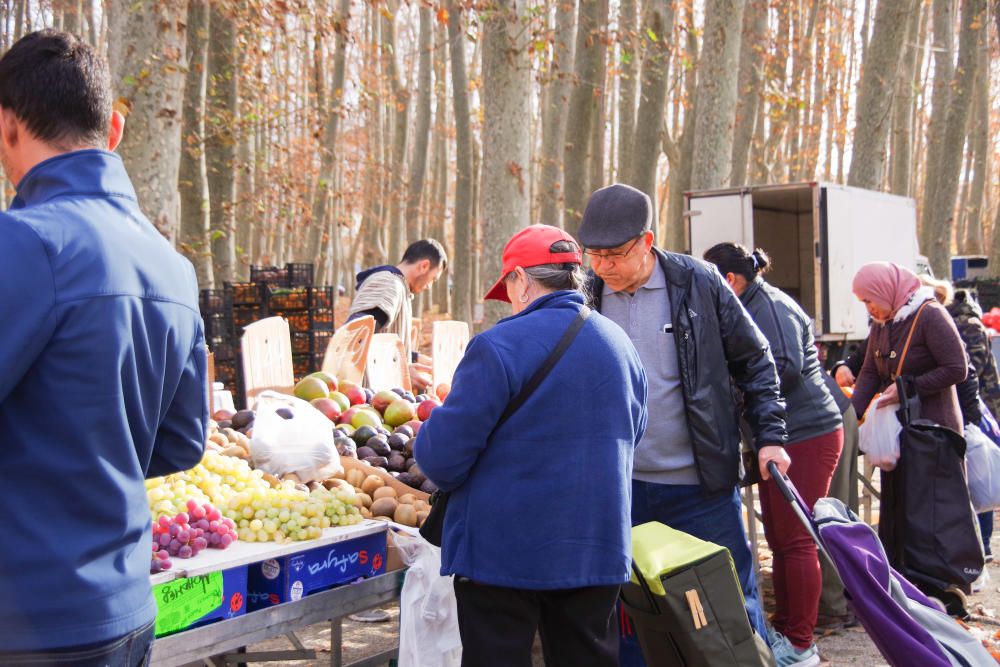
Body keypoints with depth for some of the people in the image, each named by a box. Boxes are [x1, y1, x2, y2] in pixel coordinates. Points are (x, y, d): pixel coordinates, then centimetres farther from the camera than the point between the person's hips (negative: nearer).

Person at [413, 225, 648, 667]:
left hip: (503, 555, -6)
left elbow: (441, 459, -16)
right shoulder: (622, 346, 5)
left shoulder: (498, 347, -16)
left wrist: (427, 442, 6)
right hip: (597, 554, 6)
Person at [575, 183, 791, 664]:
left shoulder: (698, 283, -6)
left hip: (700, 484, -2)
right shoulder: (586, 295, 0)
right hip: (618, 486, 2)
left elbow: (754, 362, 3)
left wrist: (769, 436, -2)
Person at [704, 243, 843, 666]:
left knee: (795, 541, -5)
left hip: (806, 436, -10)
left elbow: (787, 368, -24)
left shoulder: (771, 306, -15)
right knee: (779, 539, 14)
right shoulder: (750, 307, 15)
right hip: (779, 437, 10)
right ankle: (782, 630, 25)